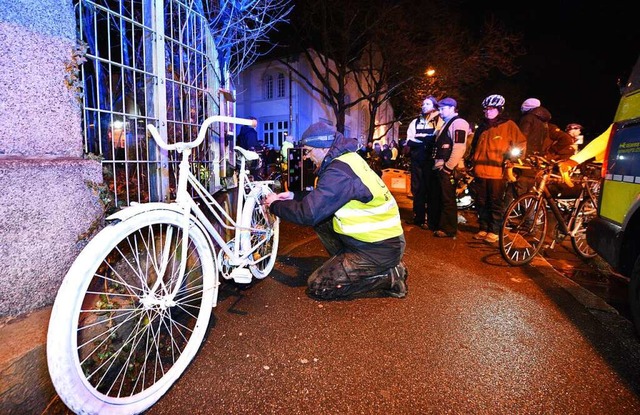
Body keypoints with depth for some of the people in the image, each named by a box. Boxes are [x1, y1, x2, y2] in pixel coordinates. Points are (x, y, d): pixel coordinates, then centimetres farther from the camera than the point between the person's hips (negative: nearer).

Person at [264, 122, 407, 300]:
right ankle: (348, 263, 15)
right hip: (380, 235, 9)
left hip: (378, 249, -9)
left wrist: (275, 205, -8)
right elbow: (322, 196, 19)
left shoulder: (339, 172, -23)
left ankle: (389, 276, -1)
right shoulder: (347, 158, 7)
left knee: (317, 287, -5)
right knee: (320, 219, 12)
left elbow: (308, 213, -25)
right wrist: (293, 196, 12)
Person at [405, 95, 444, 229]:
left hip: (431, 159, -4)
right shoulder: (415, 122, 17)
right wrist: (428, 140, -11)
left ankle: (432, 221, 3)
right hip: (416, 159, 4)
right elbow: (409, 141, 4)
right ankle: (418, 217, 17)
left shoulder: (439, 121, 6)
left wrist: (420, 139, -15)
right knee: (417, 188, 7)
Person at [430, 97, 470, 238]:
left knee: (447, 199, -3)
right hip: (439, 167, 10)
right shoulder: (447, 123, 21)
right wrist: (438, 165, 15)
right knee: (436, 197, 16)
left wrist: (448, 167, -20)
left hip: (446, 169, -10)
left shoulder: (458, 123, -10)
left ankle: (449, 229, 6)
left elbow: (459, 148, -21)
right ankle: (437, 224, 29)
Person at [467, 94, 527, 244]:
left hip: (497, 172, -5)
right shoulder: (482, 127, 18)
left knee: (495, 203, 1)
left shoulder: (509, 125, 2)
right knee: (481, 202, 10)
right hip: (480, 171, 5)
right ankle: (483, 228, 21)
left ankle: (494, 231, 10)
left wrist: (512, 156, -12)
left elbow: (521, 144, 1)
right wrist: (471, 162, 21)